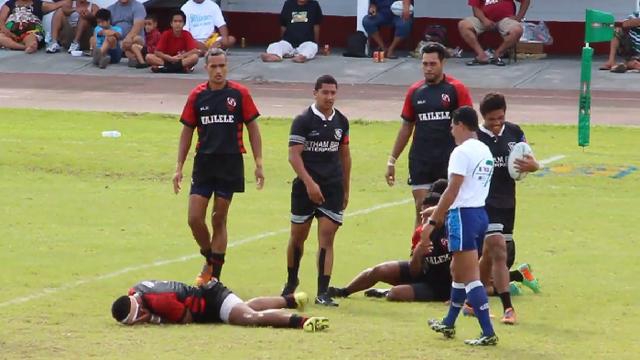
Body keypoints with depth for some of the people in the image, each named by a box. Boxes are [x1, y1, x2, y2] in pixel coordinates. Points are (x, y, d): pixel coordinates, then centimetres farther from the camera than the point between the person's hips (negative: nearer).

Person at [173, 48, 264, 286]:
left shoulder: (239, 94, -2)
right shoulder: (197, 95, 4)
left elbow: (253, 129, 2)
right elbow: (187, 132, 10)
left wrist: (258, 164, -3)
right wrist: (179, 167, 6)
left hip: (231, 164, -2)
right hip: (203, 163, 2)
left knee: (219, 220, 1)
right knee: (195, 218, -6)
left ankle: (214, 274, 9)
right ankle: (210, 260, 19)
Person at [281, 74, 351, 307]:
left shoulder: (341, 122, 8)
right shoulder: (303, 121, -7)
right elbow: (294, 155, -12)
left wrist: (345, 190, 16)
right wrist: (309, 183, -21)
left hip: (333, 188, 3)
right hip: (305, 187, -3)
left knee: (326, 238, -6)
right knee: (298, 236, 10)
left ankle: (323, 292, -8)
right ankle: (291, 281, 32)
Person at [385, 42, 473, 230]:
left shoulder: (456, 89, -3)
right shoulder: (415, 91, 9)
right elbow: (406, 127, 16)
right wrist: (392, 160, 14)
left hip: (449, 161, -3)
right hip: (420, 163, 3)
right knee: (422, 212, 3)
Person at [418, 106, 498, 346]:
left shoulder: (462, 152, -14)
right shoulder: (485, 151, 12)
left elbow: (452, 191, -19)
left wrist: (432, 222, -16)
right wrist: (440, 212, 28)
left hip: (464, 216, -9)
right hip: (480, 213, 9)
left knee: (470, 276, -7)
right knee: (457, 270, 23)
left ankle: (488, 333, -11)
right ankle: (448, 324, 35)